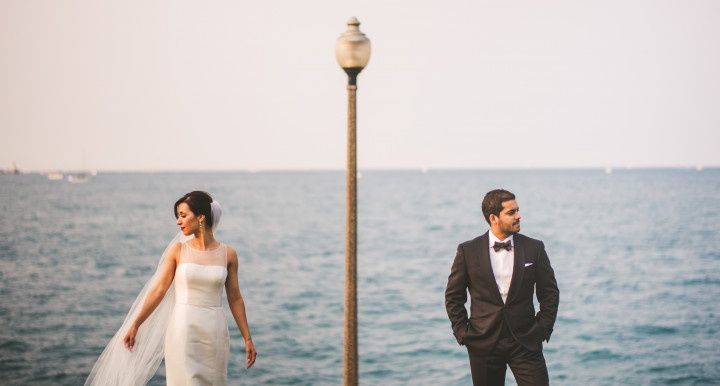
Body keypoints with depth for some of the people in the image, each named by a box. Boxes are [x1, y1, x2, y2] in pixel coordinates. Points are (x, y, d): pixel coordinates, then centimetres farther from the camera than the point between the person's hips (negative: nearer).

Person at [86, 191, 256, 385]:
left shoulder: (228, 254, 2)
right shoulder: (178, 249, 0)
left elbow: (234, 298, 7)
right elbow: (159, 290, 2)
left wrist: (247, 338, 8)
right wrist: (135, 325, 2)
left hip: (215, 333, 1)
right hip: (183, 331, -1)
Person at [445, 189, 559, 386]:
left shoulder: (534, 248, 2)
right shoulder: (468, 251, -1)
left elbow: (550, 293, 8)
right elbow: (453, 296, 6)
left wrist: (542, 329, 1)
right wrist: (462, 332, 1)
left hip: (526, 342, 0)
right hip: (484, 344, 0)